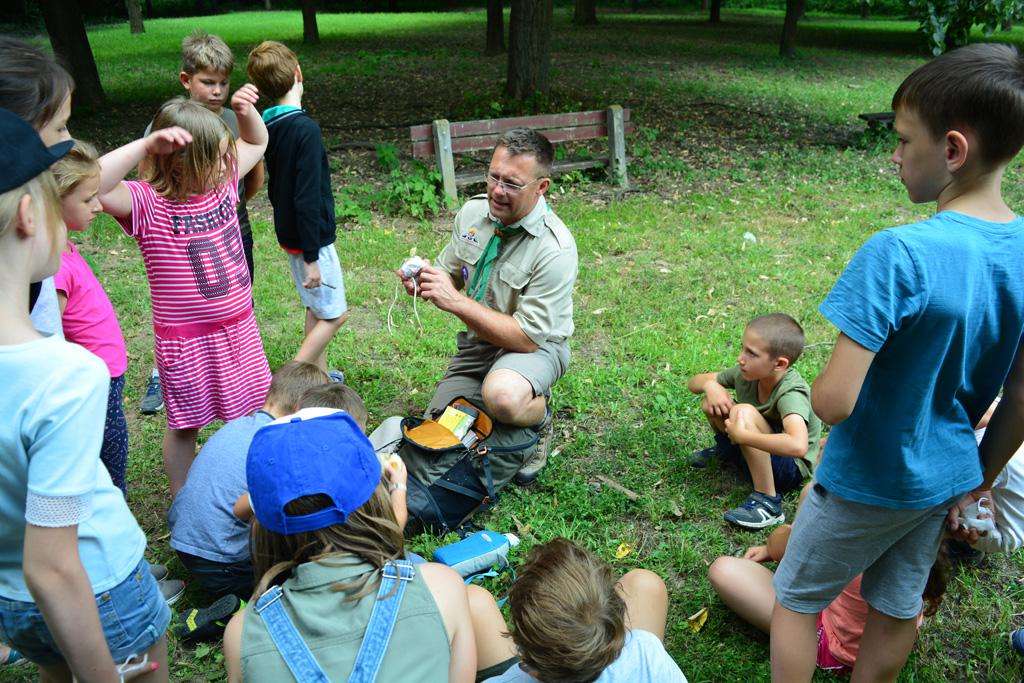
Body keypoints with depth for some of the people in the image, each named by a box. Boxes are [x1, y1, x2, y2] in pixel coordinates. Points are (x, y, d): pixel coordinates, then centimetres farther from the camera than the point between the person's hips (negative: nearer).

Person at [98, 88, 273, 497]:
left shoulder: (221, 182, -1)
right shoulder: (148, 205, -20)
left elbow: (256, 142, 13)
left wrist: (245, 110, -8)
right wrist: (147, 145, -40)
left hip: (239, 328, 6)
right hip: (187, 339, -6)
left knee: (246, 413, 21)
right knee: (185, 424, 13)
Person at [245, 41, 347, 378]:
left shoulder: (269, 126, 4)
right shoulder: (306, 130, -23)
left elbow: (274, 187, 12)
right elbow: (307, 199, -24)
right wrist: (311, 256, -20)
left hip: (288, 233, 9)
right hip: (310, 238, -9)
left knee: (316, 308, 19)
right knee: (334, 314, 2)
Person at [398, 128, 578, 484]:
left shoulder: (556, 250, -26)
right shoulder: (472, 211, -6)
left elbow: (527, 337, -26)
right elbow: (450, 273, 9)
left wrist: (456, 301, -30)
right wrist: (423, 280, -15)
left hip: (533, 347, -6)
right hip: (477, 342, 6)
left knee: (502, 397, -39)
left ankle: (540, 415, -2)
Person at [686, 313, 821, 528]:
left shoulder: (791, 394, -31)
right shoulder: (748, 372, -12)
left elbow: (798, 446, -50)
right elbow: (694, 382, 1)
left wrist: (742, 435, -40)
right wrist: (710, 385, -23)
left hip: (790, 468, -7)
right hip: (757, 455, 7)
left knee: (744, 412, -32)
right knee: (713, 399, -10)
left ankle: (768, 501, -22)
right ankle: (725, 449, 22)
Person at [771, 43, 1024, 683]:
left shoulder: (899, 254, -31)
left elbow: (834, 402, -32)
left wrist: (817, 385, -9)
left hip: (868, 483, -6)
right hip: (946, 480, 7)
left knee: (796, 600, 16)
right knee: (898, 608, 25)